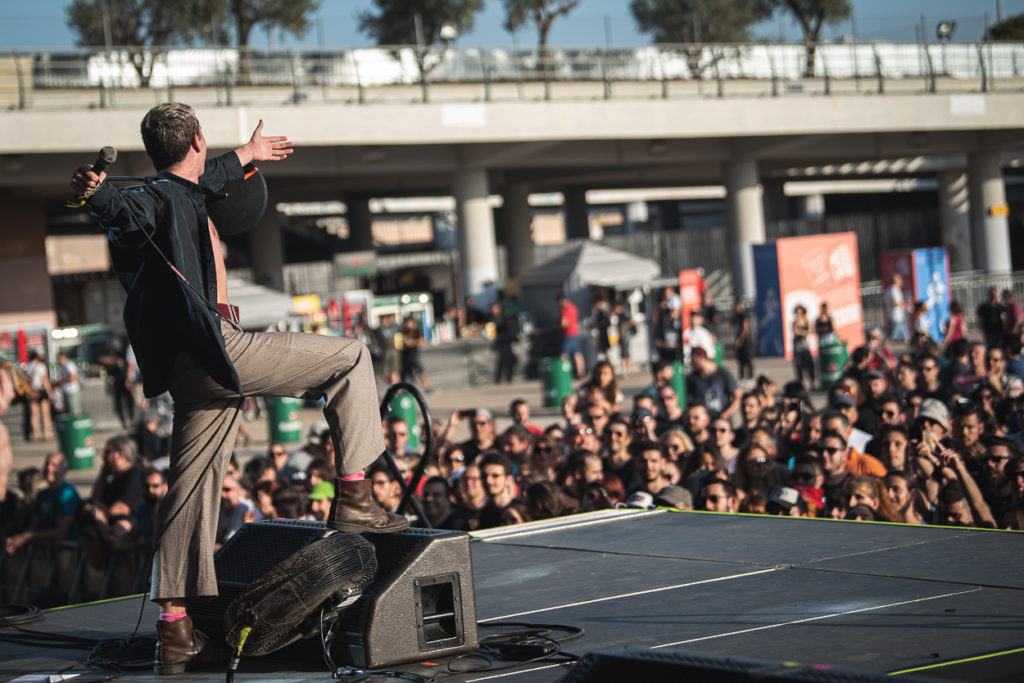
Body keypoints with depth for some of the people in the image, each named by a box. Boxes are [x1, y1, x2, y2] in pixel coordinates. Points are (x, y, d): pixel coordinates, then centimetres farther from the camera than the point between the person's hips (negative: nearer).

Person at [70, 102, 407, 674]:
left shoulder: (182, 193, 18)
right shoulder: (164, 199, -10)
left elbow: (204, 176, 42)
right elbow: (124, 208, -32)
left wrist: (246, 156, 58)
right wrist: (96, 193, -54)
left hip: (198, 369, 10)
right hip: (217, 349, -10)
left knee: (193, 491, 8)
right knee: (350, 357, 2)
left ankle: (174, 630, 7)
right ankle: (353, 498, 0)